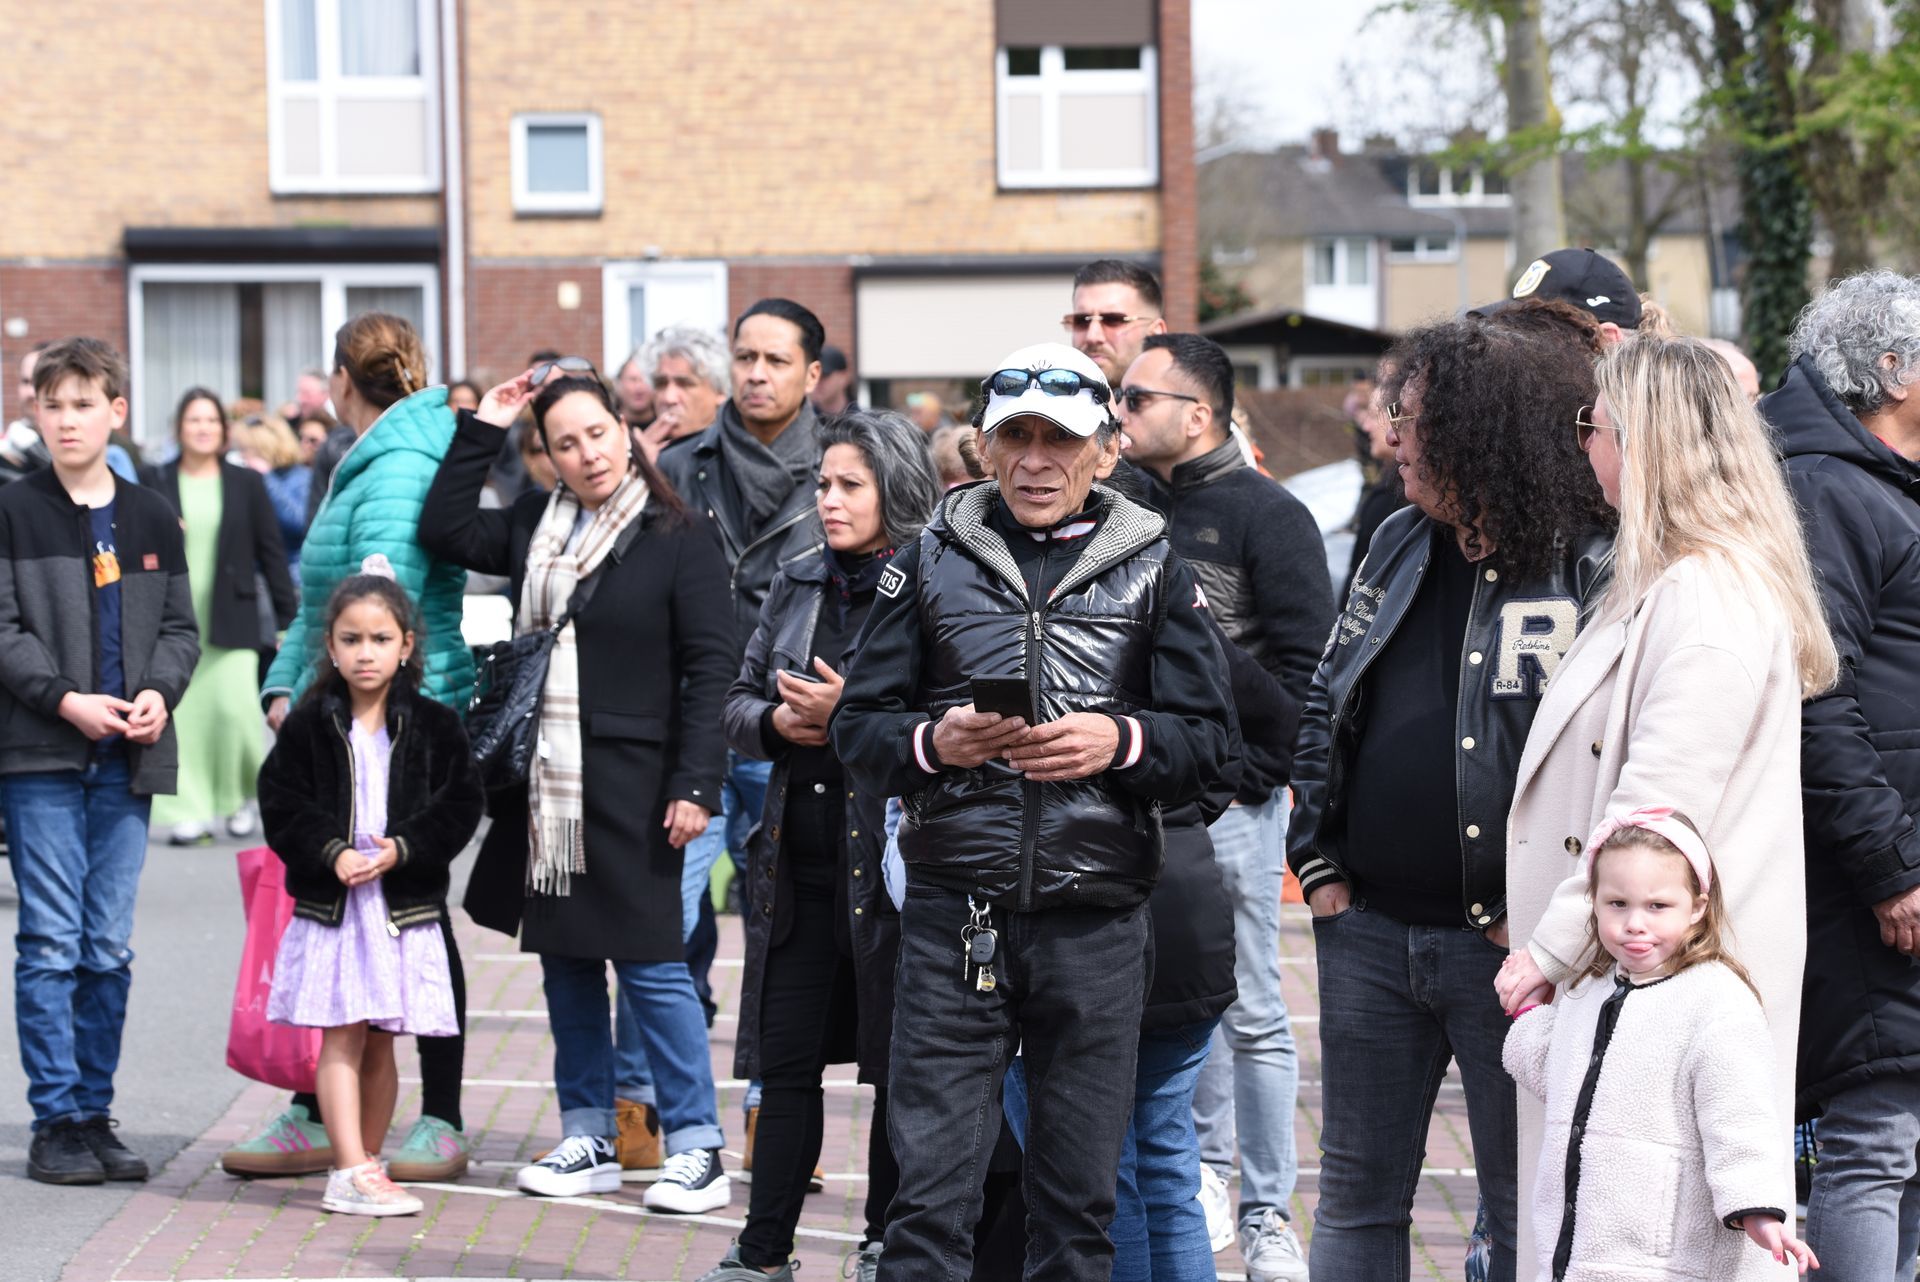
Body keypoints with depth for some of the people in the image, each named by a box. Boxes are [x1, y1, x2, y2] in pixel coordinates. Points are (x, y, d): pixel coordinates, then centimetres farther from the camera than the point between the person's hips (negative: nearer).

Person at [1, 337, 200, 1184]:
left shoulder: (151, 519, 12)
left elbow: (180, 628, 14)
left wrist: (160, 692, -6)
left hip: (127, 761, 4)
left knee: (109, 948, 6)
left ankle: (95, 1114, 14)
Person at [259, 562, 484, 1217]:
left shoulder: (434, 727, 2)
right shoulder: (308, 726, 0)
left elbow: (459, 806, -2)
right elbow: (282, 806, -2)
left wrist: (399, 850, -14)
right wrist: (333, 854, -16)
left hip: (405, 904, 1)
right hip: (330, 903, -1)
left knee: (380, 1045, 9)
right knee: (342, 1039, -6)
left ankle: (363, 1168, 19)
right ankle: (353, 1172, -7)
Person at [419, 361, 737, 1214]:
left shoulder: (678, 538, -7)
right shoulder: (536, 527, 10)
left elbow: (710, 667, -9)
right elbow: (443, 530, 12)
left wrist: (694, 785, -15)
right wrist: (482, 429, 7)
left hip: (630, 787, -6)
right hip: (545, 784, 6)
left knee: (649, 965, -5)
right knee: (565, 960, 11)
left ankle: (696, 1147, 2)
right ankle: (588, 1140, 20)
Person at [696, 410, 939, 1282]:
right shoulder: (798, 588, 14)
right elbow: (739, 702, 18)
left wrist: (849, 714, -17)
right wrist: (778, 721, -3)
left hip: (890, 863, -5)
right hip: (798, 862, 6)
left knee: (896, 1064, 5)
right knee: (786, 1061, 7)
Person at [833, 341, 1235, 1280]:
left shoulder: (1153, 569, 9)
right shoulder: (932, 561, 9)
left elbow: (1206, 742, 6)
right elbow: (856, 727, 7)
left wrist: (1119, 741, -14)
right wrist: (932, 743, -13)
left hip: (1097, 917, 1)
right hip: (954, 911, 0)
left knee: (1078, 1202, 7)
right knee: (929, 1193, -4)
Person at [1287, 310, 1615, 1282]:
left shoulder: (1592, 570, -12)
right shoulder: (1400, 545, 11)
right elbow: (1323, 708, 17)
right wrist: (1318, 863, 8)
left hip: (1508, 940, -6)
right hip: (1366, 933, 7)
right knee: (1357, 1198, 13)